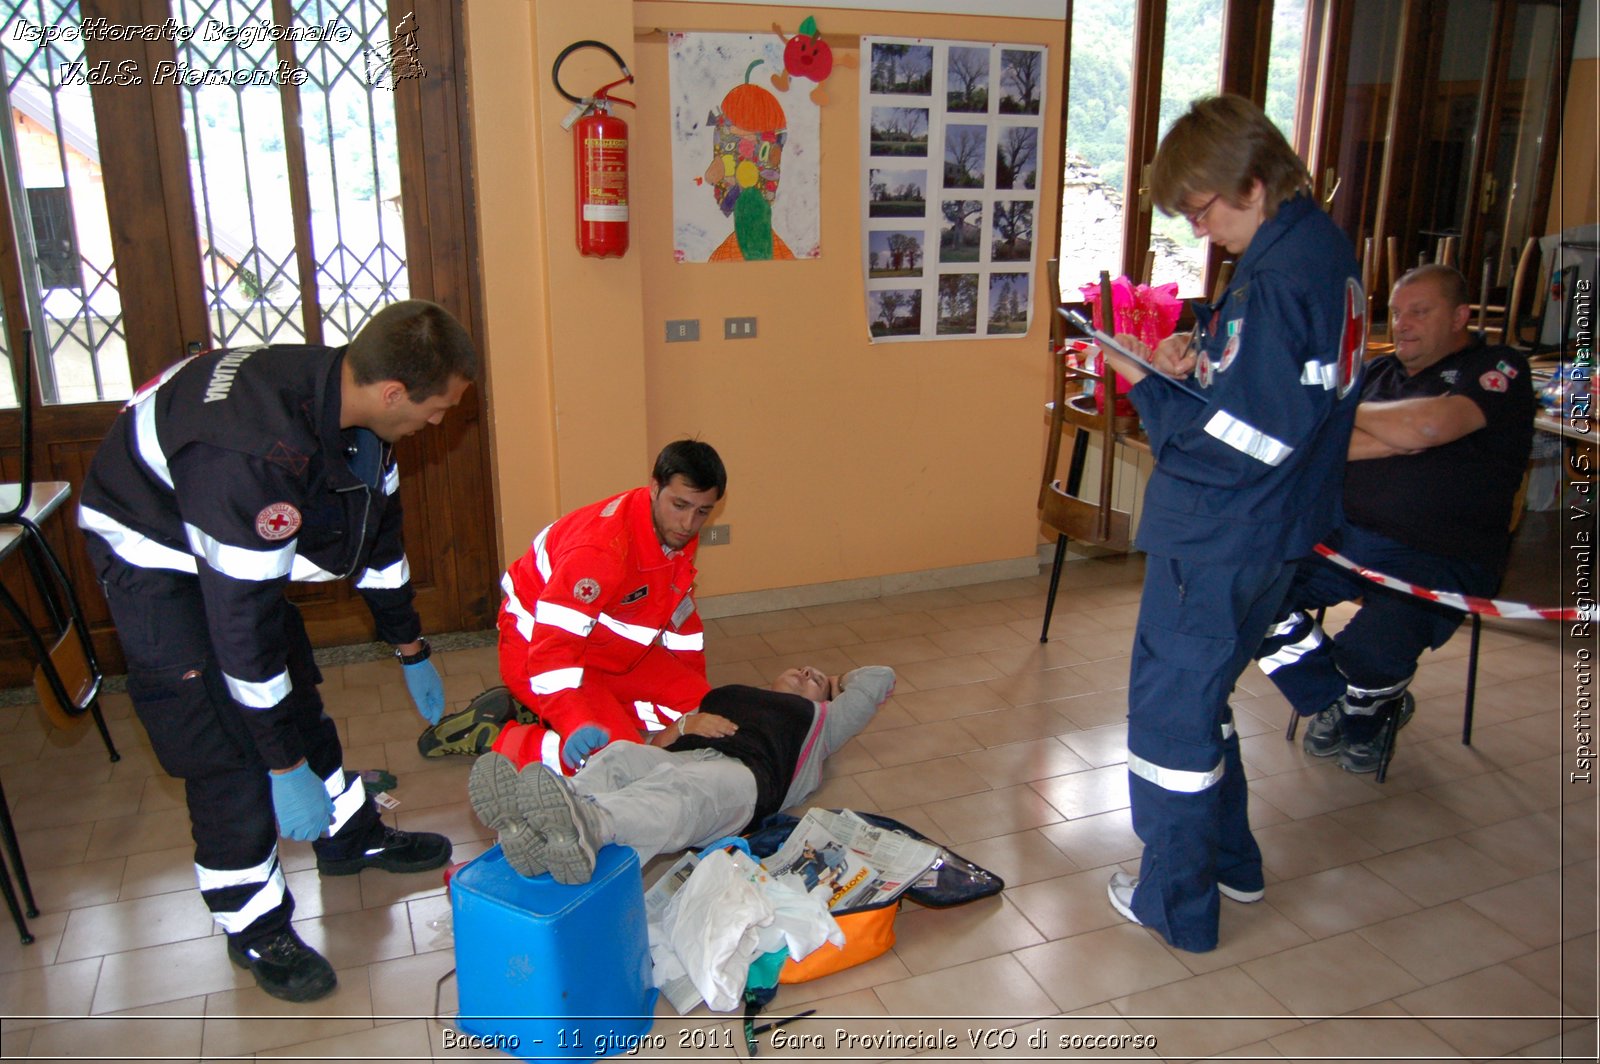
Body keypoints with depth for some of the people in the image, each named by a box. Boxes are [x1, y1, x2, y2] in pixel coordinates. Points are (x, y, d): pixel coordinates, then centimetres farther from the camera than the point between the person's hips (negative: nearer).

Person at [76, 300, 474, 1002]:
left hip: (247, 545, 8)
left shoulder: (351, 400, -13)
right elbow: (242, 621, -36)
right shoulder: (257, 451, -41)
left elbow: (378, 529, 3)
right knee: (224, 746, -8)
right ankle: (253, 924, 10)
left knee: (296, 697, 18)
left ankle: (351, 836, 37)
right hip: (153, 551, -8)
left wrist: (410, 651, 12)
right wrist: (285, 769, -28)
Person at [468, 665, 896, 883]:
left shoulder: (817, 719, 39)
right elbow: (653, 744, 26)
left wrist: (840, 682, 56)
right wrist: (684, 724, 7)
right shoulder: (722, 696, 41)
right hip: (678, 758, 3)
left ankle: (589, 825, -71)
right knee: (620, 755, -33)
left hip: (741, 771, -3)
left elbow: (880, 678, 41)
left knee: (684, 789, -39)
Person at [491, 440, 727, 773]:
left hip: (613, 647, 9)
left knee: (696, 702, 1)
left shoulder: (680, 534, -5)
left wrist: (696, 687, 13)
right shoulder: (603, 548, -33)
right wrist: (577, 724, -47)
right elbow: (553, 644, -37)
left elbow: (680, 610, 12)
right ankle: (498, 740, -8)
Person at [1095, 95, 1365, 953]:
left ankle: (1177, 903, 19)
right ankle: (1229, 860, 38)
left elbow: (1236, 444, -24)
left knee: (1171, 704, 4)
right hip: (1266, 528, 10)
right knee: (1198, 694, 23)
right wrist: (1198, 360, 1)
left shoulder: (1279, 277, -22)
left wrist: (1147, 385, -13)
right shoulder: (1320, 247, 10)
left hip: (1219, 538, -10)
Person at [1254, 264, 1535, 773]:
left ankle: (1370, 717, 8)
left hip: (1440, 560, -6)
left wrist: (1345, 411, -4)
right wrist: (1401, 438, -11)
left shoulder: (1500, 370, 0)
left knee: (1370, 649, -32)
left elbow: (1433, 423, -20)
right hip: (1345, 539, 6)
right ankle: (1335, 701, 9)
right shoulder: (1379, 371, 19)